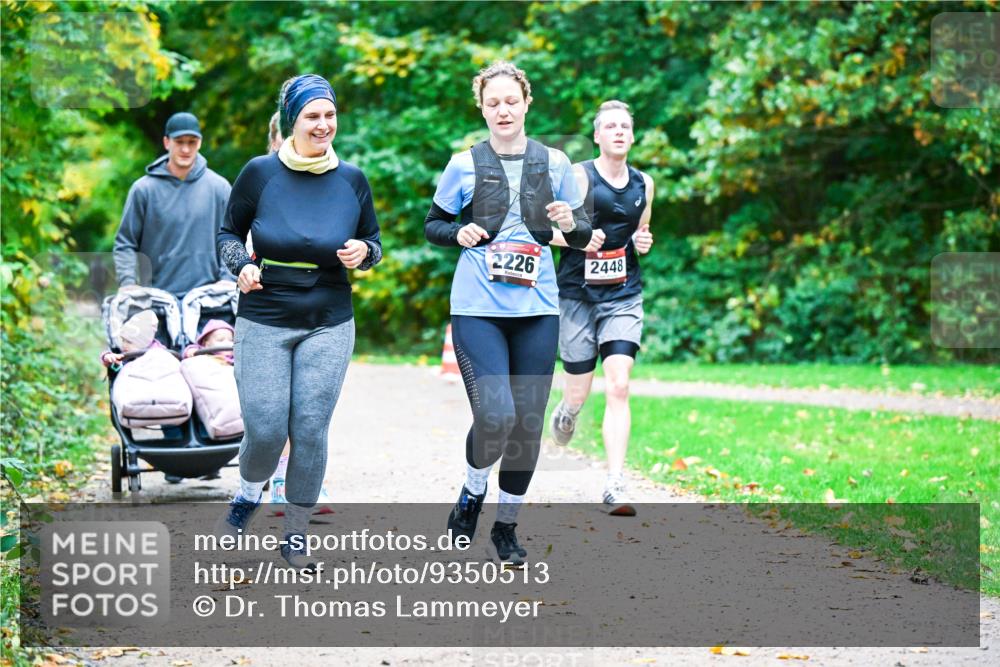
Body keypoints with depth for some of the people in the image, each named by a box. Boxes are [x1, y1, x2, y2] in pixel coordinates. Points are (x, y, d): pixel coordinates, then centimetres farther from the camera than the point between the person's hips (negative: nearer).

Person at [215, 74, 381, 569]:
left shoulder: (351, 180, 1)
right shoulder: (260, 173, -4)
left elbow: (374, 242, 12)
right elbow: (228, 233, 7)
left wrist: (362, 252, -11)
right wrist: (241, 266, -13)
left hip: (329, 326, 1)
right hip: (263, 323, -1)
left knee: (310, 431, -1)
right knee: (264, 429, -7)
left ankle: (296, 534, 15)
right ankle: (248, 496, 26)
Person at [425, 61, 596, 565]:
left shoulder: (554, 164, 7)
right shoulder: (465, 165, 2)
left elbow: (584, 236, 13)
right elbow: (432, 225, 12)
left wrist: (571, 224, -9)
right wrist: (460, 233, -9)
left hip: (537, 309, 3)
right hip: (478, 309, -2)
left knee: (528, 424, 4)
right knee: (494, 418, -17)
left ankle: (506, 526, 21)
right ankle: (472, 492, 14)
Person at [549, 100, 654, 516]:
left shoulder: (643, 184, 10)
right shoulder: (577, 176, -5)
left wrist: (642, 242, 2)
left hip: (623, 296, 2)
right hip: (577, 294, -2)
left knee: (618, 386, -13)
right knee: (579, 393, 4)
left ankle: (615, 488, -15)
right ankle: (566, 412, 45)